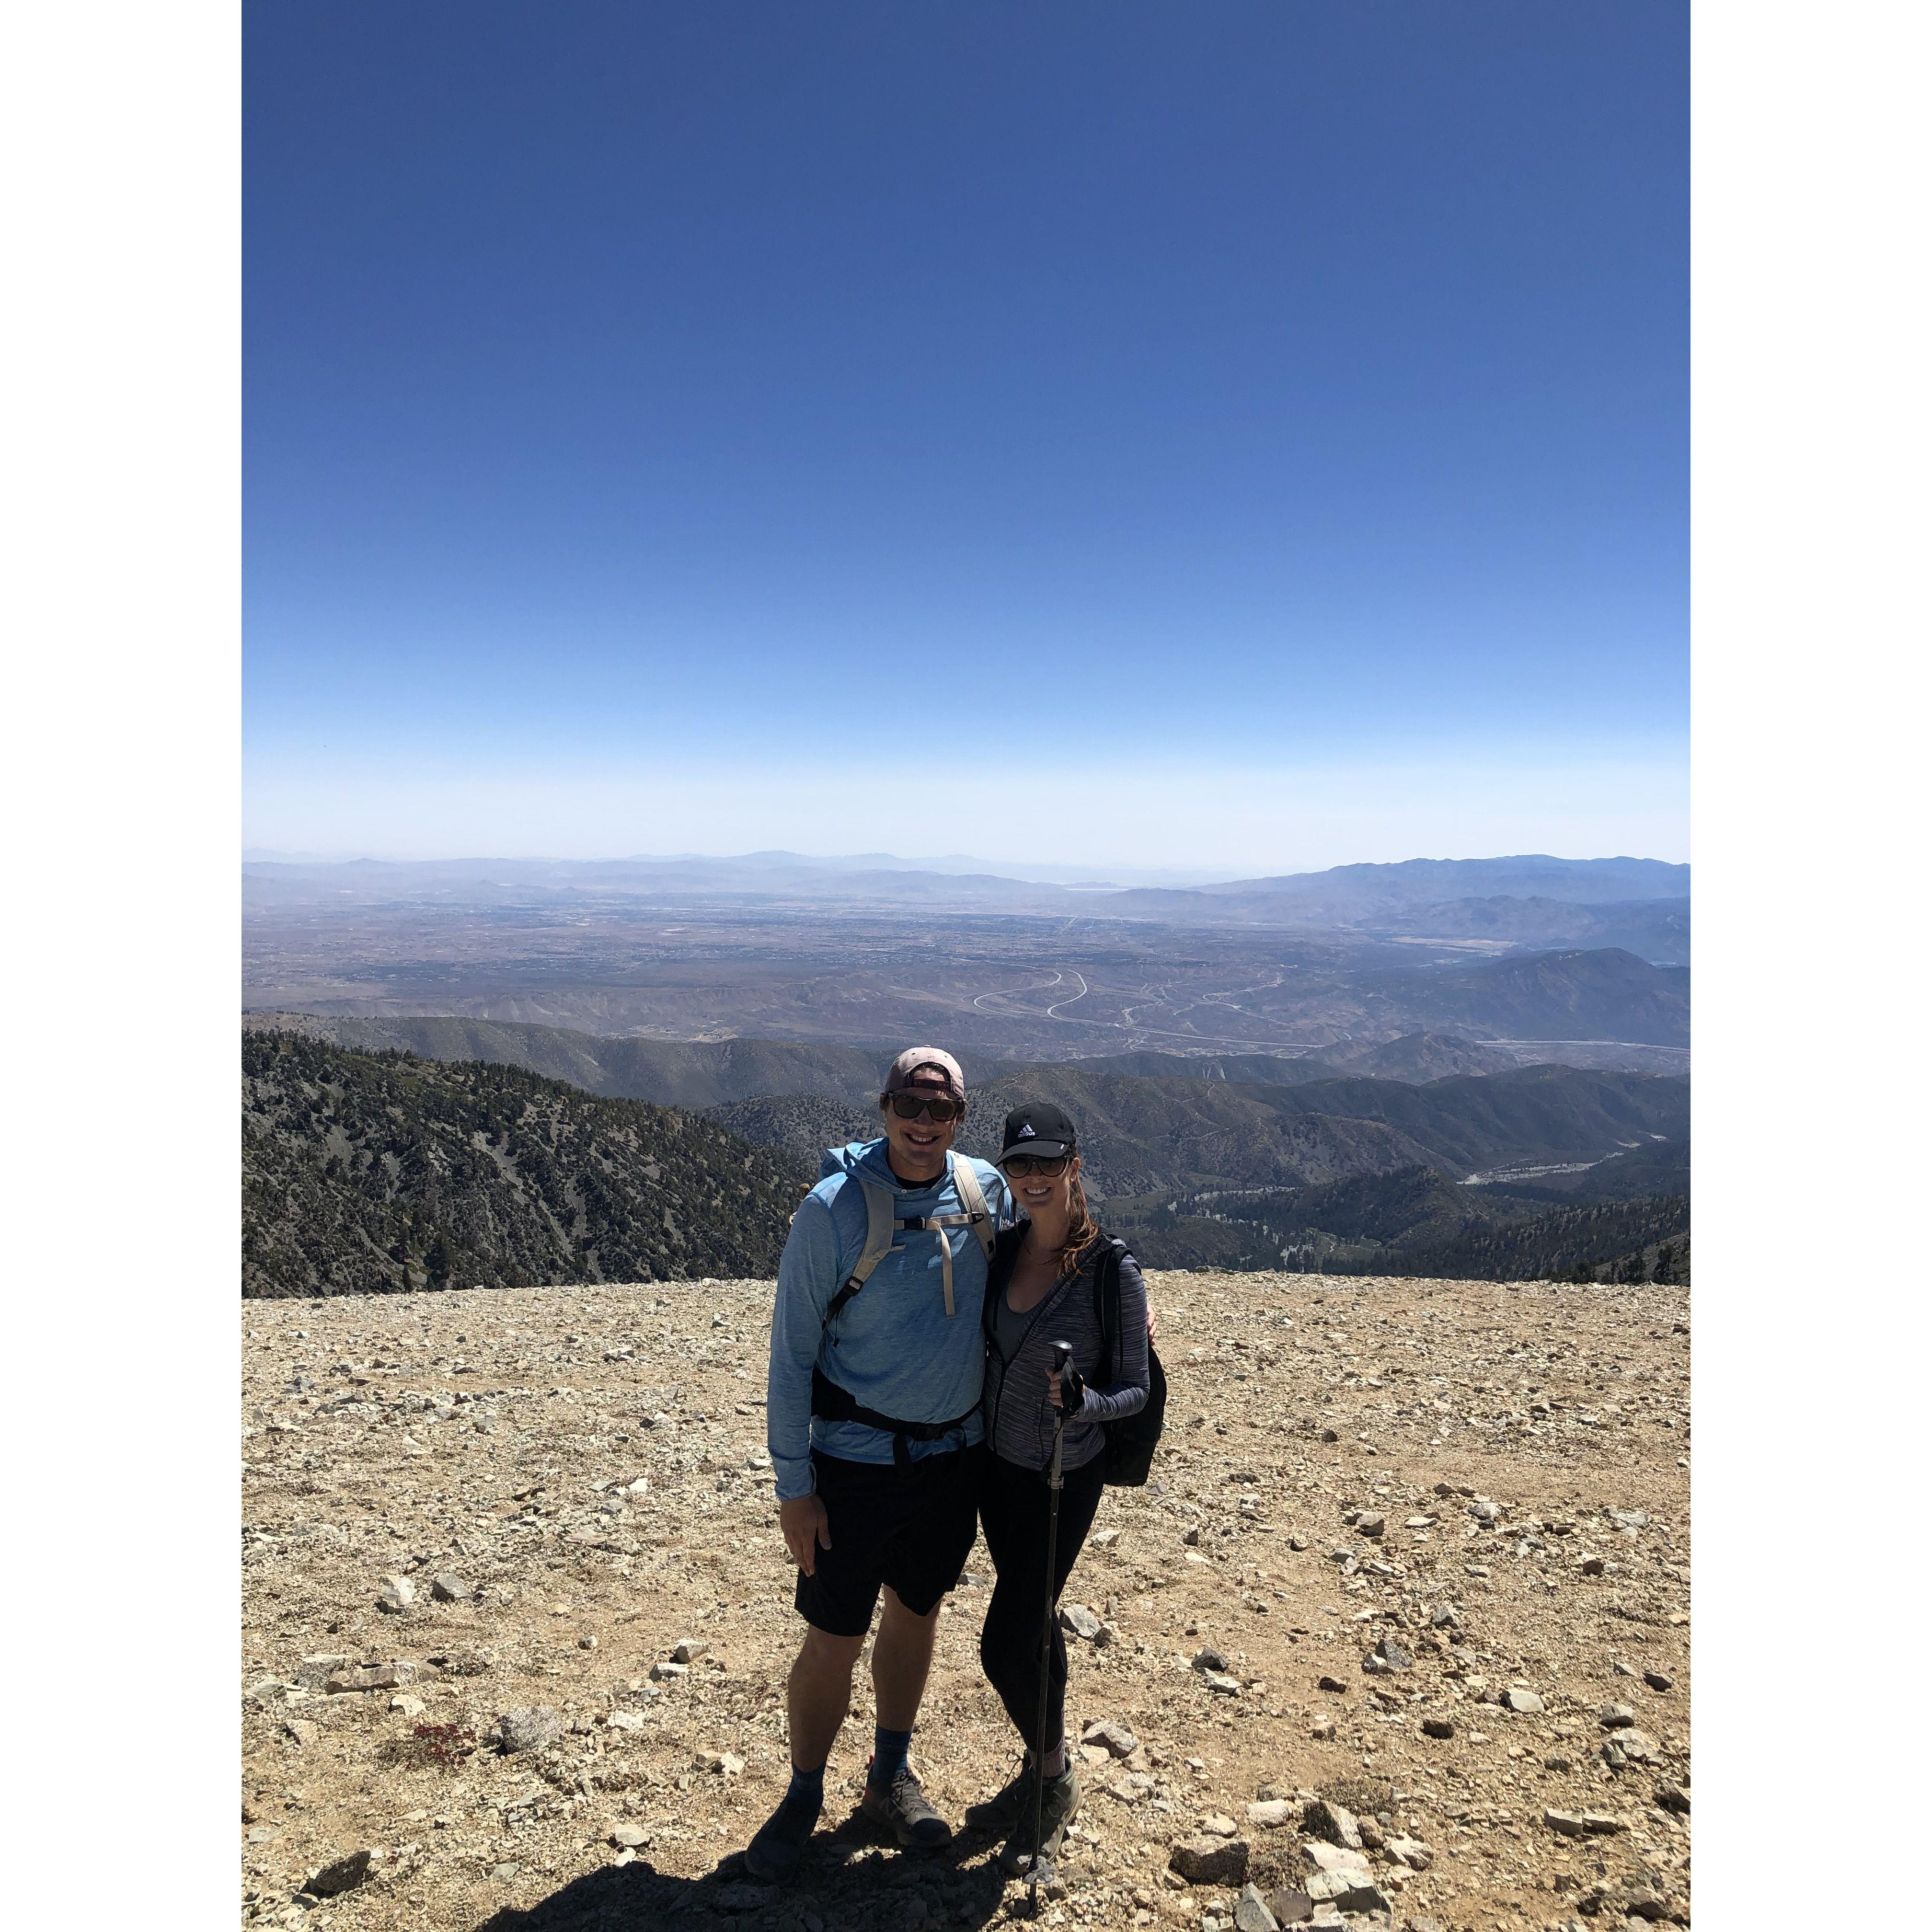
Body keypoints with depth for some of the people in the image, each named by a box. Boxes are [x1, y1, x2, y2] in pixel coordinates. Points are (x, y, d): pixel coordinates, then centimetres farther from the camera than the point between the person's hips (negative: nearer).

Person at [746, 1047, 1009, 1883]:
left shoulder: (985, 1189, -4)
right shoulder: (835, 1209, -18)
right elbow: (791, 1354, -13)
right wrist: (792, 1487, -12)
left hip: (956, 1454, 5)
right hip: (857, 1461, -4)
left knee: (917, 1614, 19)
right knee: (835, 1639, 6)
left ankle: (890, 1780, 42)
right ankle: (802, 1798, 32)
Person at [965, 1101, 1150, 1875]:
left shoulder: (1113, 1269, -20)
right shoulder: (1002, 1249, -4)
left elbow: (1135, 1388, -14)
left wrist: (1083, 1403, -31)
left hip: (1063, 1478, -5)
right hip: (997, 1463, 5)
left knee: (1006, 1643, 0)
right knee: (1030, 1626, 19)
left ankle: (1053, 1785, 26)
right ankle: (1045, 1769, 41)